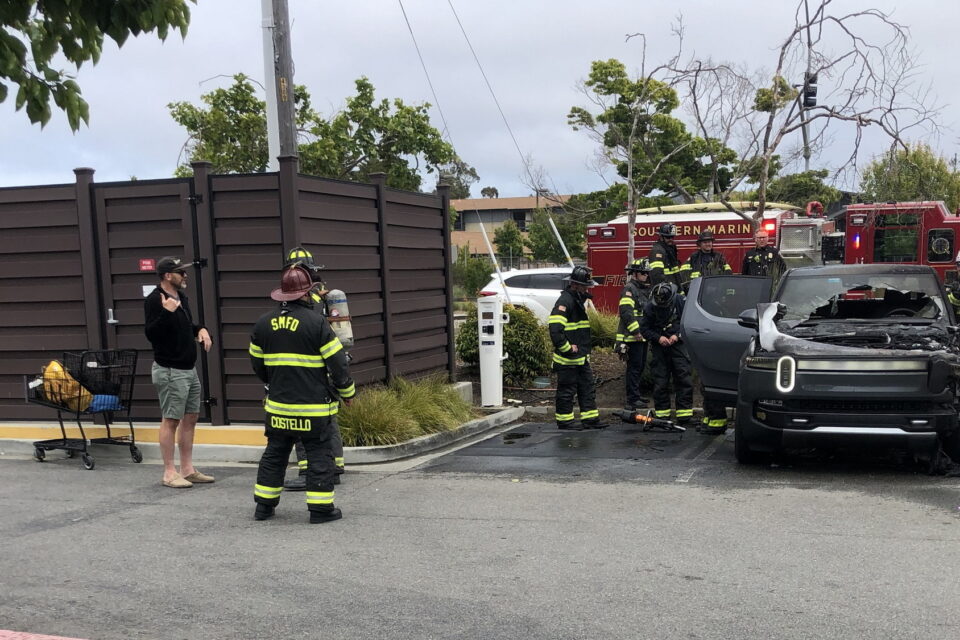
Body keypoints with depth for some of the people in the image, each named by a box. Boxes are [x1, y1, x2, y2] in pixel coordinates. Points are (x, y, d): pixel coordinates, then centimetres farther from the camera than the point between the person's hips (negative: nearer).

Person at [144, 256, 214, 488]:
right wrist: (166, 312, -32)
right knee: (170, 420, -3)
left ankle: (187, 469, 20)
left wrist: (200, 329, 6)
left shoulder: (181, 297, 11)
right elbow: (150, 333, -21)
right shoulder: (154, 300, -14)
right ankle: (169, 473, 4)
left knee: (190, 418, 12)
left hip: (189, 369, 9)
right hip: (170, 371, -9)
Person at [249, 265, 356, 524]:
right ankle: (320, 509, 5)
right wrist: (347, 392, 4)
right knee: (319, 456, 4)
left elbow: (257, 363, 15)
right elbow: (338, 362, -11)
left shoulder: (264, 323, 4)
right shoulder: (316, 322, -13)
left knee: (275, 453, 16)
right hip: (314, 406, -5)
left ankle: (264, 505, 21)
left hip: (278, 405, 5)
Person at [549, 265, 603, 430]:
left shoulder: (577, 301, 15)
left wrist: (584, 351, 18)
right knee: (567, 390, 0)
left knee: (587, 387, 13)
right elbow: (555, 330, -27)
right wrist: (568, 349, -20)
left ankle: (590, 418, 19)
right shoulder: (564, 302, -18)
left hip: (581, 357, 10)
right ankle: (564, 420, 10)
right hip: (567, 359, -10)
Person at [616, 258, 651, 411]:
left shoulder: (644, 289, 20)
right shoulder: (629, 289, -12)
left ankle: (635, 395, 26)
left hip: (642, 335, 10)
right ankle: (632, 400, -7)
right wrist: (636, 331, -24)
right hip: (632, 336, -10)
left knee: (640, 366, 15)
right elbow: (626, 311, -23)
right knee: (634, 366, -9)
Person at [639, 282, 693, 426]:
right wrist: (658, 338, -13)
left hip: (678, 343, -1)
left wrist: (678, 335, -12)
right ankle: (662, 413, 9)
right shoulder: (649, 306, -6)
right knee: (660, 381, 2)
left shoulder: (680, 301, -7)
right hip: (659, 346, 1)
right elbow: (644, 328, 1)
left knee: (683, 378, -5)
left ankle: (684, 413, -2)